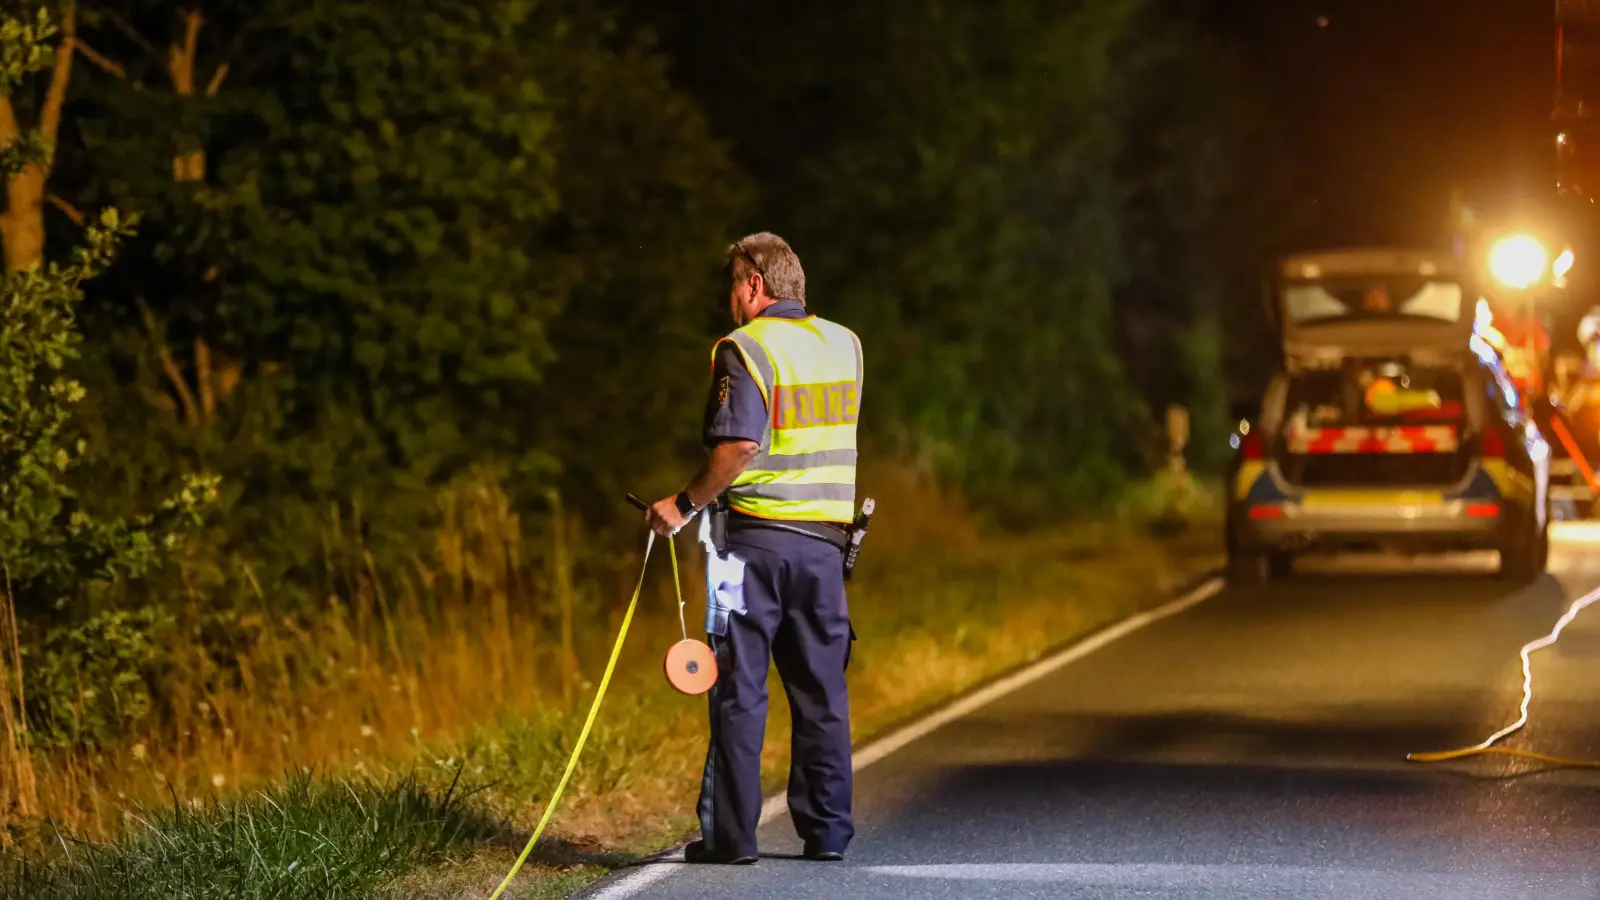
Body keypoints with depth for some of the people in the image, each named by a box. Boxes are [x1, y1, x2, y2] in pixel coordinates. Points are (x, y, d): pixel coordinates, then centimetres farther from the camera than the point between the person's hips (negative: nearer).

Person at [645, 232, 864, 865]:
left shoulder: (746, 349, -9)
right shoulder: (845, 345, 10)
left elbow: (739, 445, -20)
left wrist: (686, 504, -11)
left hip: (754, 534, -5)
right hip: (824, 538, 5)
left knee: (739, 689, -1)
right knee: (821, 692, 9)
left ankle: (731, 833, 0)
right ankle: (827, 830, 9)